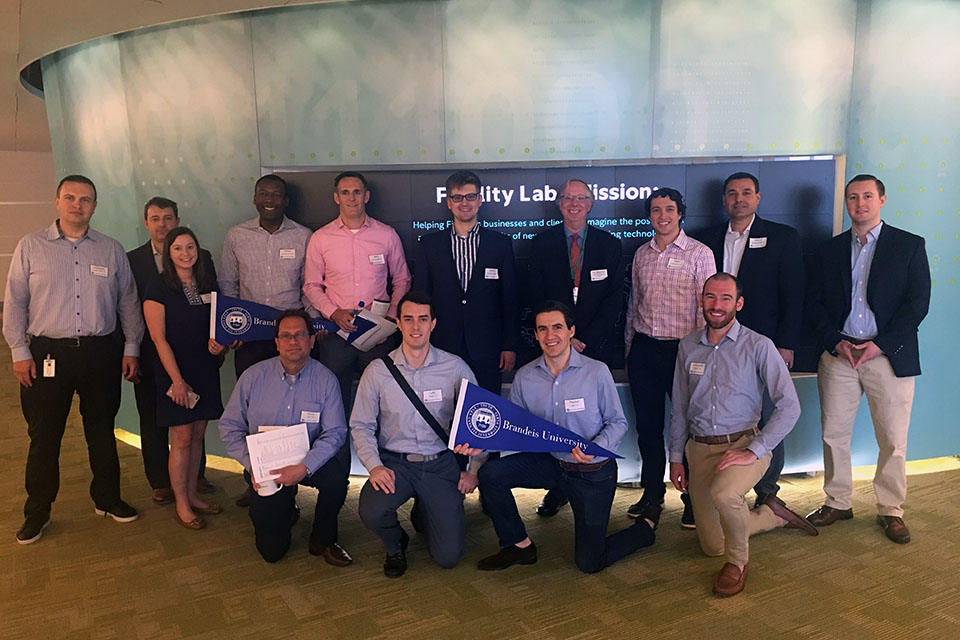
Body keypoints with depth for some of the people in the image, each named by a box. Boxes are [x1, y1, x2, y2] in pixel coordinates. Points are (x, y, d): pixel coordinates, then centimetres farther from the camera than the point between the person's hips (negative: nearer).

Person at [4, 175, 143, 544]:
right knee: (44, 437, 6)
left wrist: (131, 348, 5)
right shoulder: (31, 246, 2)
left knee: (102, 432, 12)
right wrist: (19, 351, -3)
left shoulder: (111, 250, 6)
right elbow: (14, 303, 2)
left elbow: (128, 302, 9)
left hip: (101, 353, 2)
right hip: (47, 353, -1)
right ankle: (37, 511, 22)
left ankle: (107, 499, 28)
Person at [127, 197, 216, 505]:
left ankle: (196, 475, 28)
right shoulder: (131, 260, 1)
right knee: (153, 420, 10)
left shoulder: (201, 257, 3)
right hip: (150, 354, 0)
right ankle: (160, 482, 24)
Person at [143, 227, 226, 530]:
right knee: (182, 438, -1)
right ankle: (181, 505, 11)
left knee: (197, 435, 10)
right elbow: (159, 338, -11)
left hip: (205, 369, 5)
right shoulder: (158, 288, -7)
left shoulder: (208, 281, 8)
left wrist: (220, 342, -4)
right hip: (175, 371, -5)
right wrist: (176, 380, -15)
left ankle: (192, 495, 23)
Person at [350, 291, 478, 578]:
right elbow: (361, 426, 3)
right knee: (371, 513, -30)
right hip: (394, 462, 0)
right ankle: (396, 545, 10)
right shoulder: (377, 371, -2)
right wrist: (374, 466, -13)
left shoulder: (455, 367, -3)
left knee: (448, 556, -7)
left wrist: (473, 470, -1)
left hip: (441, 465, 0)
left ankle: (425, 515, 30)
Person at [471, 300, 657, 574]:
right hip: (552, 463, 4)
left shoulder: (597, 372, -16)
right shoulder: (525, 377, -6)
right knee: (490, 473, -16)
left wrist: (595, 448, -29)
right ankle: (519, 546, 5)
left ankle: (647, 525, 31)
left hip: (594, 472, -4)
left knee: (589, 563, 2)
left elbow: (618, 423, -9)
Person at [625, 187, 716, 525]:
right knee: (647, 425, 11)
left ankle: (693, 499, 17)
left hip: (682, 349, -4)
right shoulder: (641, 254, 11)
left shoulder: (699, 253, -3)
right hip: (643, 349, 5)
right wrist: (630, 345, 14)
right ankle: (652, 493, 26)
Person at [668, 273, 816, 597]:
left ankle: (737, 561, -8)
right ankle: (773, 514, 33)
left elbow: (789, 406, -13)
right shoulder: (688, 346, 5)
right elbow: (679, 407, 12)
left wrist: (753, 451, -20)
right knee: (712, 545, 6)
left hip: (744, 445, -4)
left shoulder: (758, 346, -8)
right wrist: (676, 457, 9)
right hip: (700, 449, 5)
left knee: (723, 493, -38)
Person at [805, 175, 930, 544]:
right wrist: (835, 342, -6)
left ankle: (891, 511, 19)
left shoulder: (910, 246, 4)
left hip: (889, 356, -2)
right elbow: (816, 303, 8)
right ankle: (838, 503, 21)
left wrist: (880, 344, -12)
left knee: (893, 440, 4)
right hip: (838, 354, 2)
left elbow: (918, 303, -3)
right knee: (833, 434, 6)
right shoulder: (832, 249, 11)